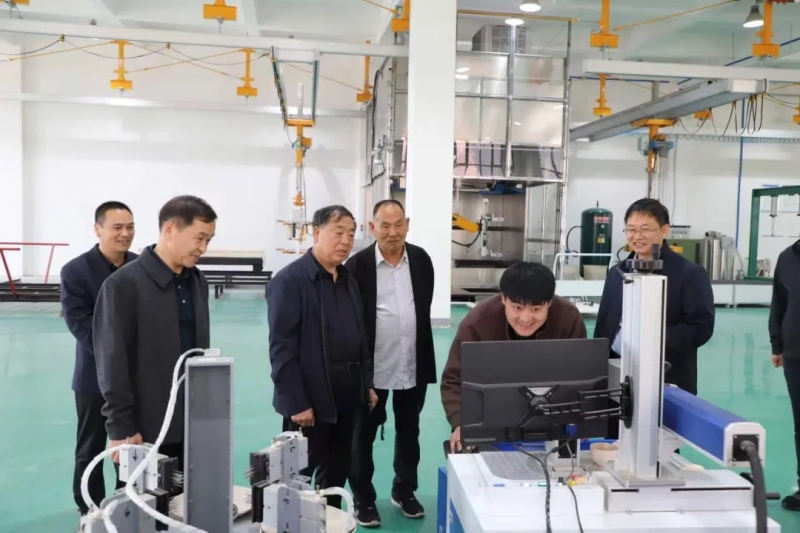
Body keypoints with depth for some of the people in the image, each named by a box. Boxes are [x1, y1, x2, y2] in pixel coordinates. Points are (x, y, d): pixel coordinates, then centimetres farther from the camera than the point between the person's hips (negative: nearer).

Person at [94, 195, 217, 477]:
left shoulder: (197, 282, 8)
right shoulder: (124, 285, -11)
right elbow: (112, 363, -12)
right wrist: (121, 427, -13)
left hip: (193, 425, 6)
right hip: (146, 430, -6)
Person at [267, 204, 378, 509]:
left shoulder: (348, 280, 12)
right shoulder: (289, 280, -12)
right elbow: (281, 348, -15)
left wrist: (367, 383, 12)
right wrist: (297, 402, -17)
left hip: (347, 396, 7)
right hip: (309, 400, -7)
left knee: (337, 473, 17)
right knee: (299, 476, 6)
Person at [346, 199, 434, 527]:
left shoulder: (421, 259, 1)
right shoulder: (358, 265, -12)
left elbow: (425, 306, 10)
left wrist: (423, 354, 11)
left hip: (413, 364, 4)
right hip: (372, 365, -3)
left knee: (409, 431, 18)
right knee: (363, 434, 10)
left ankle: (404, 491, 37)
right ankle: (363, 498, 27)